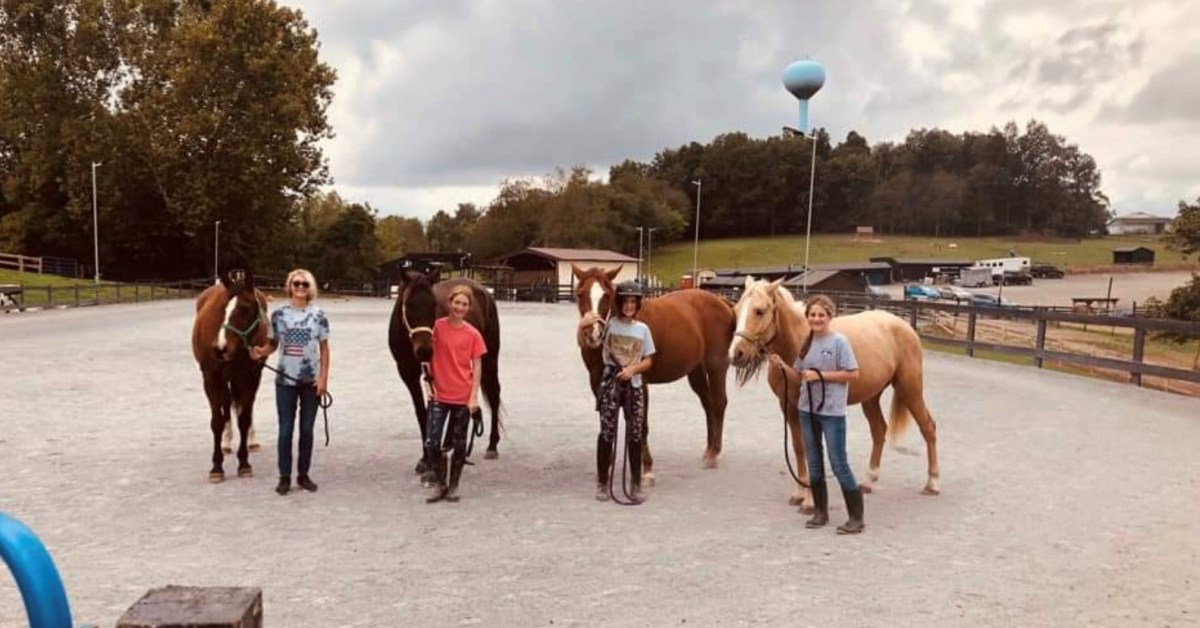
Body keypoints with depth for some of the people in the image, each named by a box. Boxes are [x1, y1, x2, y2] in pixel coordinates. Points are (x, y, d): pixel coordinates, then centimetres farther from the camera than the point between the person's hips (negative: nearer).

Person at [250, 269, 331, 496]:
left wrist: (323, 378, -6)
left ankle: (303, 474, 20)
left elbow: (324, 349, 0)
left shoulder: (318, 315, -2)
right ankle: (284, 477, 12)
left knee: (307, 429, 8)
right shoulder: (279, 314, -1)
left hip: (311, 380, 0)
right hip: (285, 380, 0)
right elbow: (273, 344, 6)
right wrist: (261, 352, -16)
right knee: (286, 429, 3)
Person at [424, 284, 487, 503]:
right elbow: (429, 356, 3)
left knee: (459, 443, 8)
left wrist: (474, 397, -8)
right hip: (439, 395, 0)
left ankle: (454, 486, 23)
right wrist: (431, 384, -4)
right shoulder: (437, 326, -2)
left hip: (463, 397, 0)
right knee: (431, 443, -5)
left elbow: (477, 366, -1)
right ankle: (441, 484, 14)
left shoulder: (473, 334, -3)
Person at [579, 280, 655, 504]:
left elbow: (649, 361, 8)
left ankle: (636, 485, 13)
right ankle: (602, 483, 11)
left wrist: (633, 368, -11)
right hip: (611, 382, -3)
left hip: (634, 384, 3)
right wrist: (584, 325, -34)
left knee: (635, 435, 3)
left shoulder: (642, 329, 7)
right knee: (607, 432, -1)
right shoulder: (608, 324, -2)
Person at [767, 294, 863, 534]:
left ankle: (856, 517, 7)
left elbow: (853, 374, -14)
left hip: (832, 412, -6)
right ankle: (821, 512, 25)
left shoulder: (839, 341, -11)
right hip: (807, 410, 6)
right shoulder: (806, 342, 6)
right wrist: (782, 366, -7)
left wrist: (820, 375, -19)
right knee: (814, 464, 13)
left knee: (839, 465, -3)